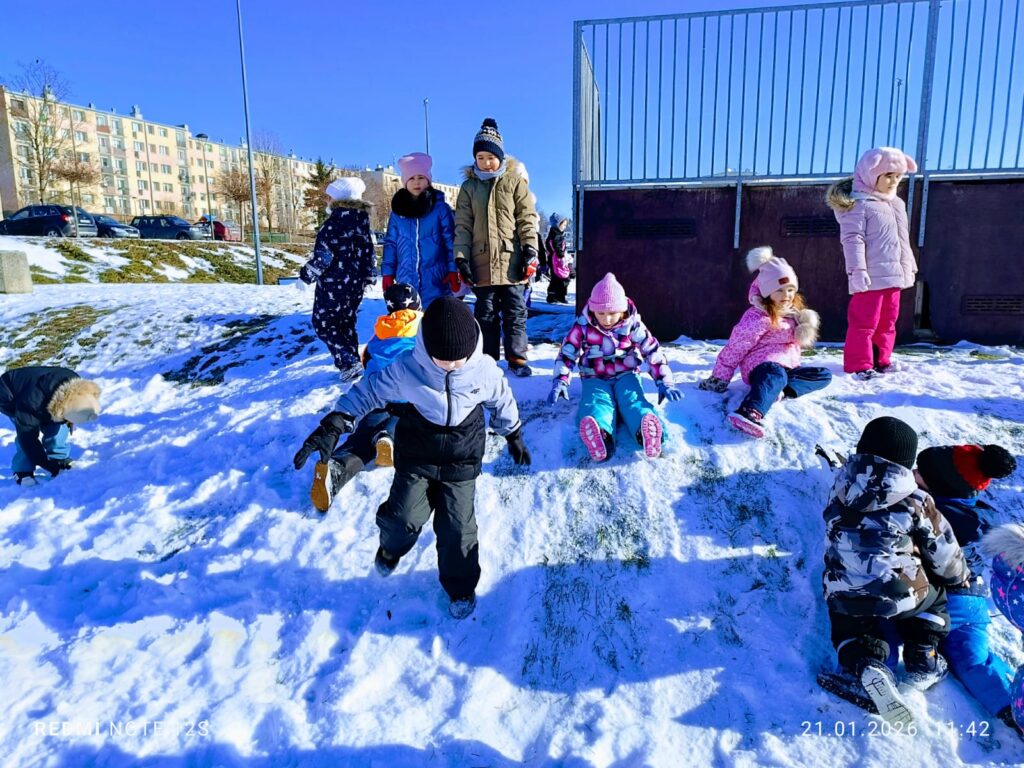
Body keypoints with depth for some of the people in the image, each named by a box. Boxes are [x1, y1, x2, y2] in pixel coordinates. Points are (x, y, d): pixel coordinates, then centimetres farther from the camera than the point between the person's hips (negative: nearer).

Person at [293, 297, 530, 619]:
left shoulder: (485, 369, -17)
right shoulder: (407, 368, -22)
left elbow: (502, 401, 3)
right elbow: (369, 391, -11)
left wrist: (514, 436, 17)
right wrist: (333, 427, -20)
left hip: (461, 462, 0)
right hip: (415, 458, 0)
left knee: (457, 526, 1)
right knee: (404, 517, -6)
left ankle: (461, 587, 27)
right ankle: (392, 546, 34)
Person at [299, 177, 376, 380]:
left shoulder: (334, 223, -18)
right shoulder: (362, 220, 6)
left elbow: (323, 256, -20)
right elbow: (368, 250, 14)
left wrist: (306, 276, -8)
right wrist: (367, 276, 25)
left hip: (333, 285, -8)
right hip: (356, 284, 8)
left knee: (323, 323, 2)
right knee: (347, 322, 18)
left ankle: (348, 361, -9)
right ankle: (352, 360, 21)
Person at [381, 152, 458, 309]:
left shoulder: (440, 208, 2)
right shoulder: (397, 210, 8)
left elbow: (451, 241, 0)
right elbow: (391, 243, 11)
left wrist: (453, 270, -8)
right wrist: (388, 272, 4)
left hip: (435, 280, -2)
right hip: (406, 280, 3)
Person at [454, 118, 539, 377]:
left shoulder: (515, 181, 3)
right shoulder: (469, 186, 9)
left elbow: (527, 219, -1)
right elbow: (462, 226, 6)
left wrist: (530, 252, -9)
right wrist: (461, 258, -4)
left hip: (512, 262, -2)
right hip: (482, 264, 2)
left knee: (515, 313, 4)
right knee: (486, 314, 8)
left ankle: (517, 358, 14)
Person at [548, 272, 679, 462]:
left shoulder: (633, 325, -6)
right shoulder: (583, 326, -7)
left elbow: (654, 352, -3)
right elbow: (567, 354, -4)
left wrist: (664, 382, -11)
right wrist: (560, 381, -18)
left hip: (626, 375, 1)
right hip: (595, 379, -1)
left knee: (633, 400, -31)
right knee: (596, 402, -34)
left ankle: (647, 433, -63)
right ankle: (601, 436, -67)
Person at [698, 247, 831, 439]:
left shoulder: (793, 313, 16)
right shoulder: (758, 317, -12)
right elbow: (735, 347, -12)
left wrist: (805, 326, 12)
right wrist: (720, 377, -11)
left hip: (788, 367, 9)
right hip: (763, 365, -9)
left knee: (824, 375, -5)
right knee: (775, 375, -41)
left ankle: (781, 391, -31)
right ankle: (751, 413, -73)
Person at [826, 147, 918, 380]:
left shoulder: (897, 205, 20)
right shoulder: (858, 204, -10)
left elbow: (903, 240, 26)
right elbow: (852, 239, -17)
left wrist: (910, 267, 26)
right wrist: (857, 270, -24)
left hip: (894, 276, 9)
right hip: (871, 278, -9)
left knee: (887, 321, 14)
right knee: (864, 322, -7)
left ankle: (881, 360, 23)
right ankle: (859, 365, -2)